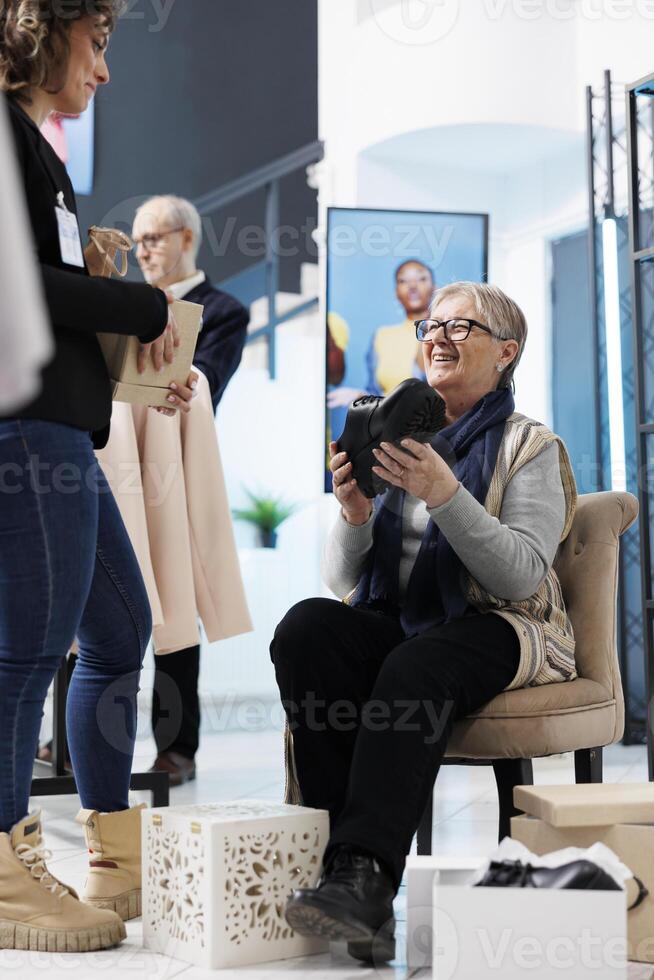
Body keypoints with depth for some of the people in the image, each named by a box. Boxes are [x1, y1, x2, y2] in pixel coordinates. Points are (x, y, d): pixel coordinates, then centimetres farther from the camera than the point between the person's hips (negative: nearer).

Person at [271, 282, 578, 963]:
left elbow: (523, 578, -10)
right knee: (306, 625, -28)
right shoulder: (390, 435, 17)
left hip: (493, 630, -4)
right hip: (391, 621, 4)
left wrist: (445, 495, -21)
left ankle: (365, 875, -40)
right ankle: (344, 850, -33)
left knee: (414, 667, -37)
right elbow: (342, 581, 12)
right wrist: (355, 516, -10)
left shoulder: (529, 446, 5)